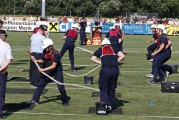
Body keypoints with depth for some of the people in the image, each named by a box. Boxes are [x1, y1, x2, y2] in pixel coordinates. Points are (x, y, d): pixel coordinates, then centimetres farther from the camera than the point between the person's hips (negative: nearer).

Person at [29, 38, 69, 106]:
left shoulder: (55, 53, -26)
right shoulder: (45, 52, -8)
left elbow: (54, 66, -29)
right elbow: (42, 60, 5)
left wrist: (43, 69, -32)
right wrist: (35, 60, -13)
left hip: (57, 70, -5)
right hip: (48, 70, 5)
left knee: (61, 87, -9)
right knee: (40, 84, -1)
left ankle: (65, 101, 12)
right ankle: (35, 100, 5)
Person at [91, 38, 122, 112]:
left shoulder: (100, 49, 19)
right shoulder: (114, 48, 21)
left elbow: (93, 58, 7)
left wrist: (101, 63, 7)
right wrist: (116, 62, 13)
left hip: (105, 69, -2)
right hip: (115, 69, 2)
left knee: (103, 88, 9)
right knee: (112, 88, 17)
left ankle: (106, 104, -10)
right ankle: (111, 105, 21)